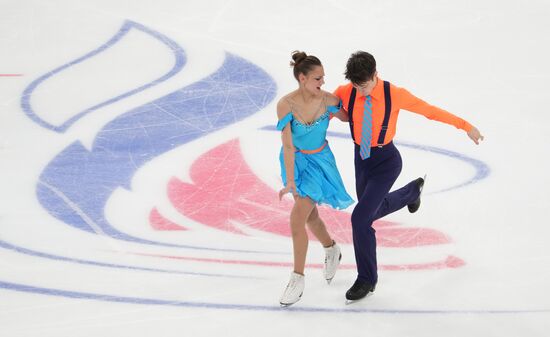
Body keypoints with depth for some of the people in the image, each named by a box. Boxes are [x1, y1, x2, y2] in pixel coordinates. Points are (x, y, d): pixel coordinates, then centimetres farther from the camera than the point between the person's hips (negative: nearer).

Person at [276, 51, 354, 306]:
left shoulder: (328, 100, -20)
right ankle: (332, 250, 50)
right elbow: (288, 145, -25)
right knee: (310, 216, 19)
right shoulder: (286, 105, -24)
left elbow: (347, 118, 3)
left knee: (297, 218, -13)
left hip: (319, 161, -2)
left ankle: (298, 279, 0)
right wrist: (290, 182, -27)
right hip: (295, 161, 2)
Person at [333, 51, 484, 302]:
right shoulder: (345, 93, -14)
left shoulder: (394, 95, -21)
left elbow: (430, 111, -11)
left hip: (386, 161, -5)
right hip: (361, 159, 5)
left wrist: (466, 126, -6)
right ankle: (412, 191, 58)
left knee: (360, 217, -15)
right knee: (373, 211, 26)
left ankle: (366, 279, 3)